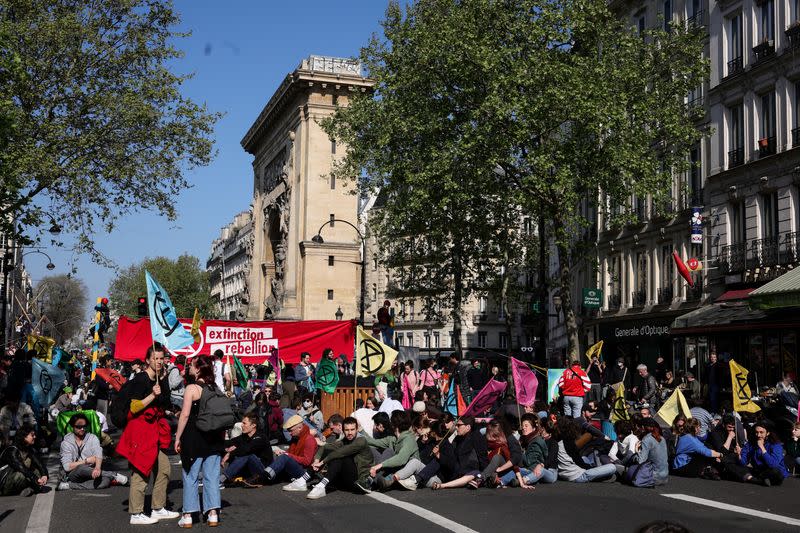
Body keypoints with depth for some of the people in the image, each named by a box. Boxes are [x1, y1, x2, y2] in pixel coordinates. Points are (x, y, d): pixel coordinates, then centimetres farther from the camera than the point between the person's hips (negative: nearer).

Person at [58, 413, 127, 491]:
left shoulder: (92, 438, 4)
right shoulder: (66, 443, 0)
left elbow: (98, 454, -15)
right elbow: (67, 467, -11)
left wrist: (97, 468, -36)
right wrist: (87, 461, -16)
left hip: (91, 474, 1)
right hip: (74, 475, -1)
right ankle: (114, 475, -22)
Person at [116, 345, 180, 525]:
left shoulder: (162, 379, 12)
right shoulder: (140, 379, -12)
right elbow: (134, 407, -18)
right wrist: (152, 395, -23)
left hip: (156, 428, 9)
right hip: (141, 429, -9)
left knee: (163, 469, 11)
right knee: (141, 471, -7)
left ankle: (158, 509, 22)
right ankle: (136, 514, -2)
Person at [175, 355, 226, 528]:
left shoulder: (192, 388, -10)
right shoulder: (216, 389, 7)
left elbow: (185, 415, -13)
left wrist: (178, 438, -6)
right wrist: (222, 438, 17)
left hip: (194, 437, -5)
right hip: (215, 439, 5)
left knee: (190, 476, 5)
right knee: (212, 476, 8)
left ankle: (188, 515, 8)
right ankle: (213, 513, 7)